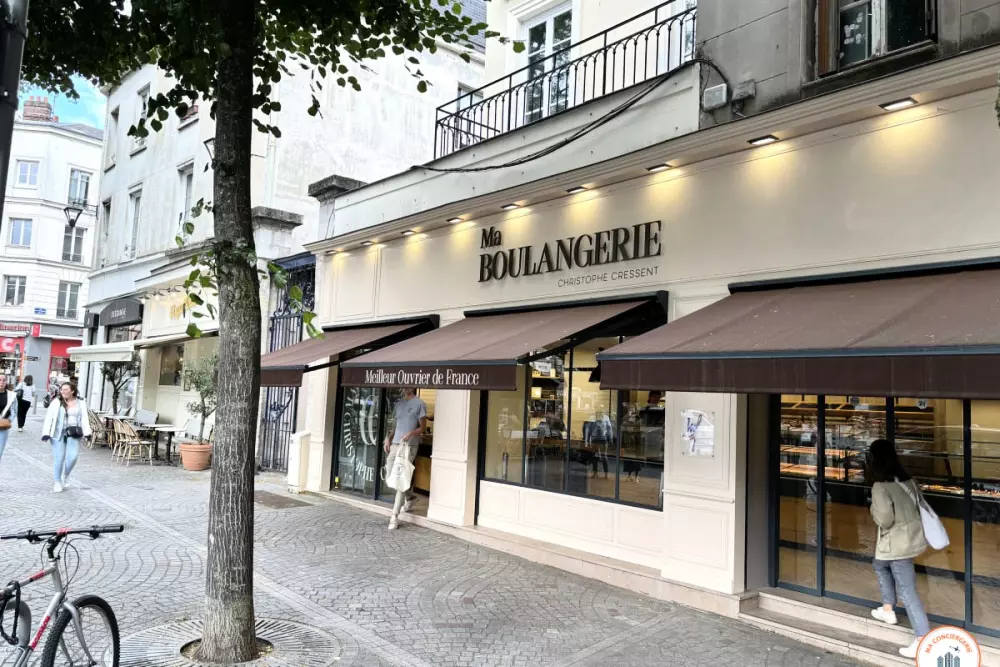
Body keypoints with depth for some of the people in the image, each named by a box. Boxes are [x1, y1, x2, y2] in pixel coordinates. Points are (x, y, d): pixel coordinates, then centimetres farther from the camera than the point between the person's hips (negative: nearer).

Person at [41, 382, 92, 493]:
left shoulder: (80, 403, 9)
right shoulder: (56, 402, 4)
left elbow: (84, 418, 4)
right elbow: (48, 418, 0)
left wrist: (87, 433, -7)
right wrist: (46, 433, -9)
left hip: (73, 434, 1)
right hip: (58, 433, -1)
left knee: (73, 456, -11)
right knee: (59, 457, -2)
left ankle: (66, 475, 18)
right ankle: (57, 482, 12)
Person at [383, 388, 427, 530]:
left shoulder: (419, 404, -2)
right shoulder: (398, 404, 17)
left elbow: (422, 428, -3)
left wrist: (411, 433, -22)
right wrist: (388, 438, 7)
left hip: (409, 446, -7)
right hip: (395, 444, 7)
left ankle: (395, 516, -6)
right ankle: (409, 496, 34)